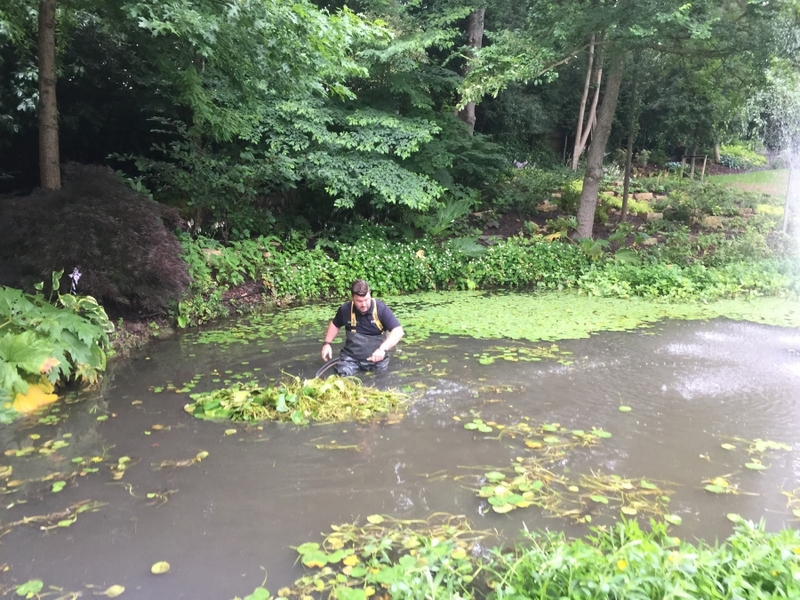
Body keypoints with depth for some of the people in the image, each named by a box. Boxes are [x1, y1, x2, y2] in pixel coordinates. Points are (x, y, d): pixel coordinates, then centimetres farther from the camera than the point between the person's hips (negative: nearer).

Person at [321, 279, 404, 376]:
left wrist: (382, 349, -36)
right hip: (351, 357, 2)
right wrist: (327, 343, 3)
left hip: (376, 358, -1)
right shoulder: (345, 309, -7)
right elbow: (335, 324, 16)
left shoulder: (381, 309, -17)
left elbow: (398, 331, -22)